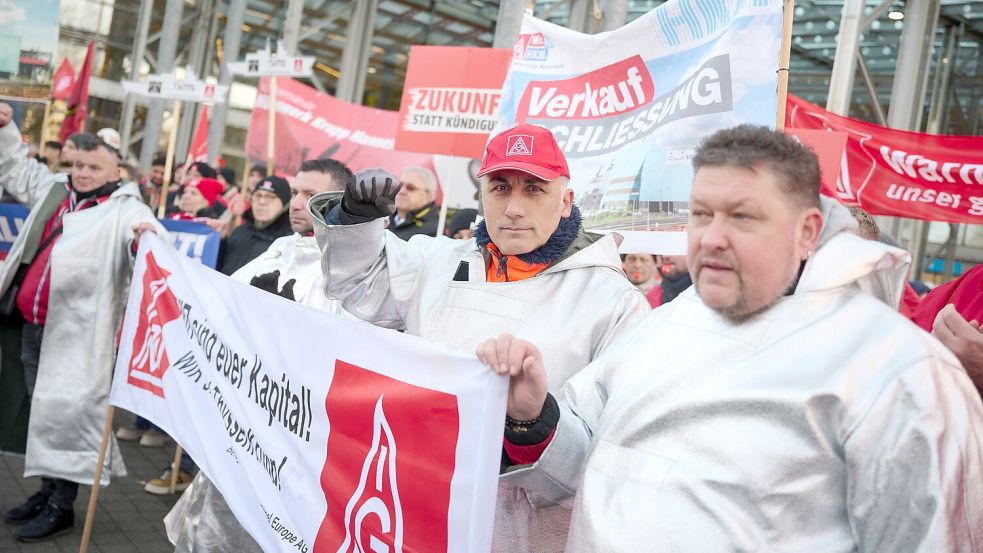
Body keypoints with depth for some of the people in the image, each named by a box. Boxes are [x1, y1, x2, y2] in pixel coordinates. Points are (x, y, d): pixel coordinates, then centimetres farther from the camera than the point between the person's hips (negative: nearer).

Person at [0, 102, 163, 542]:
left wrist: (150, 234, -45)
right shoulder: (53, 189, 13)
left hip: (75, 332, -8)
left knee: (67, 412, -6)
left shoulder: (124, 209, -8)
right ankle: (47, 490, 30)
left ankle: (62, 505, 4)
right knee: (42, 410, 16)